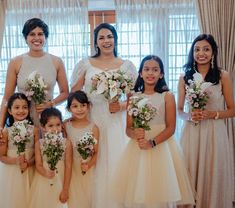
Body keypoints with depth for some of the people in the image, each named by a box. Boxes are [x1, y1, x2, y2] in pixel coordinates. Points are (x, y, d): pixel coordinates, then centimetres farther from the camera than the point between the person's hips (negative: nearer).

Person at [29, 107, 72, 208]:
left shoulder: (66, 143, -7)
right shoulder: (39, 144, -2)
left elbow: (68, 166, -6)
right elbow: (38, 165, -4)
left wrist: (65, 190, -7)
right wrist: (46, 173, -27)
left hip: (60, 183, -1)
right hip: (43, 183, 1)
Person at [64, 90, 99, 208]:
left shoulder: (93, 128, -9)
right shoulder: (66, 125, -3)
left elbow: (96, 152, -6)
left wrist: (89, 165, -20)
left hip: (86, 169, -1)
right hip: (69, 168, 1)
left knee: (85, 197, 11)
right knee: (71, 198, 12)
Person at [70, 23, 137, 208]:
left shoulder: (127, 66, 9)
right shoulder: (85, 64, 9)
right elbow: (73, 94, 10)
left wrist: (122, 106, -8)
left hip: (116, 123, 0)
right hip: (90, 122, 0)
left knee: (115, 164, -2)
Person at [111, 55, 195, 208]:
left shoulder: (167, 96, -1)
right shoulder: (133, 97, 6)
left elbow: (171, 128, -6)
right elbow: (128, 128, 6)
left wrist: (152, 142, -18)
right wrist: (135, 134, -17)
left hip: (162, 147, -2)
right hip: (137, 149, 2)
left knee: (161, 193, 1)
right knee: (136, 193, 5)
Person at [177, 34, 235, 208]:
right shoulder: (185, 78, 5)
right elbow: (179, 110, 10)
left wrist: (213, 114, -13)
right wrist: (189, 116, -11)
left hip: (214, 134, -1)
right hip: (191, 133, 1)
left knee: (214, 177, 3)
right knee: (190, 178, 4)